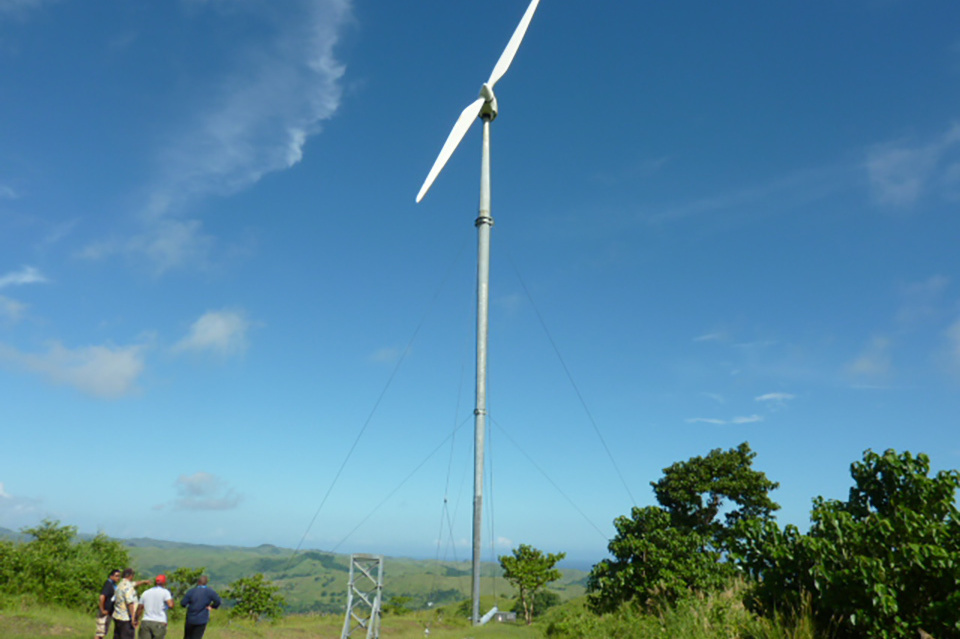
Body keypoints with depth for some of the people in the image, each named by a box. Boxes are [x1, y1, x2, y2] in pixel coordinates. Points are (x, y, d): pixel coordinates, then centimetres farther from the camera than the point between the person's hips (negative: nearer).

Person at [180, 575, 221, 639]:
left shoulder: (191, 591, -5)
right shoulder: (210, 591, -7)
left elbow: (183, 603, -6)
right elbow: (218, 601, -18)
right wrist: (212, 607, 0)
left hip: (190, 619, 1)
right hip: (202, 620, -1)